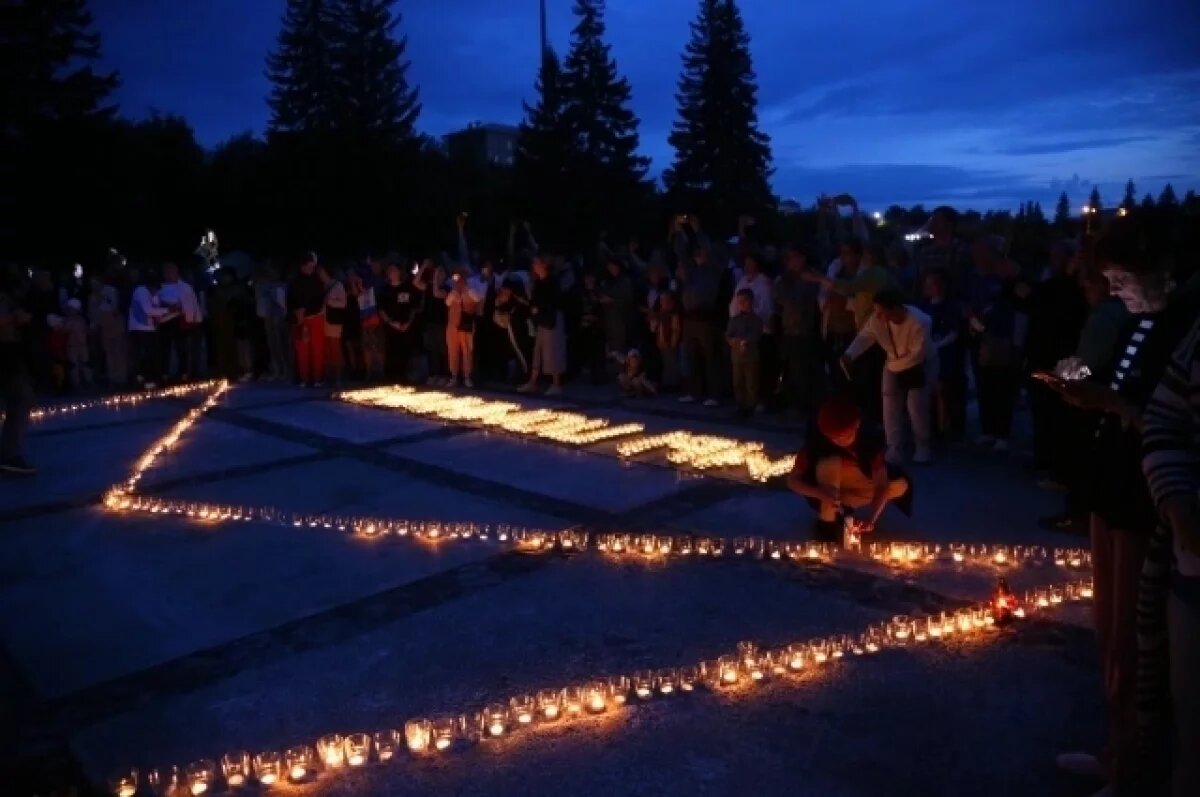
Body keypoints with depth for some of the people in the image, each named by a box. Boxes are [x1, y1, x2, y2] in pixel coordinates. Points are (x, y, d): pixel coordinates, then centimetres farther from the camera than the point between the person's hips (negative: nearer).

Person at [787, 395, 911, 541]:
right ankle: (827, 521, -15)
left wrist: (871, 518, -48)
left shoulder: (870, 442, -25)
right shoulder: (818, 443, -28)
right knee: (830, 463, -34)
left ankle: (844, 509, 1)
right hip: (827, 495, -4)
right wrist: (821, 493, -45)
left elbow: (882, 484, -32)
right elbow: (792, 480, -27)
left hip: (858, 490, 4)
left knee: (901, 486, -16)